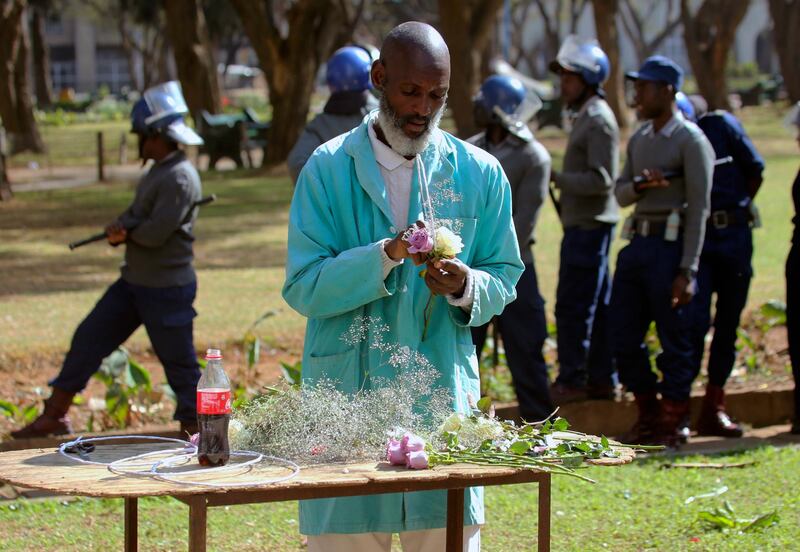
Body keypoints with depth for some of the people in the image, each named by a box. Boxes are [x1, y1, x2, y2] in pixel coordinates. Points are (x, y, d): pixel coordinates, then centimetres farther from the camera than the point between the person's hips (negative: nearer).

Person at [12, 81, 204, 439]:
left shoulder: (179, 179, -20)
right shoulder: (158, 171, 12)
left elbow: (155, 233, -26)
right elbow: (137, 216, 14)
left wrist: (124, 231, -6)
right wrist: (122, 228, -10)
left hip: (166, 289, -10)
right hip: (134, 281, 10)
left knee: (179, 362, -2)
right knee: (89, 339, 10)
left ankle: (197, 427, 11)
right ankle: (54, 416, 17)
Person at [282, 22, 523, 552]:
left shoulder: (480, 173, 7)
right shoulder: (329, 168, 1)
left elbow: (504, 278, 10)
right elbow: (304, 287, -5)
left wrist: (466, 288, -13)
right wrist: (385, 256, -20)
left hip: (444, 388, 2)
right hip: (347, 393, -1)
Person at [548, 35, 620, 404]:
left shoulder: (598, 120, -13)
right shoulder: (584, 117, 18)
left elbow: (601, 180, -21)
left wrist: (556, 177, -19)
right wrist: (559, 179, 13)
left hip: (589, 225, -10)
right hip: (584, 224, 10)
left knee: (573, 307, -8)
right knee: (596, 307, 11)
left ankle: (571, 381, -5)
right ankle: (601, 380, 15)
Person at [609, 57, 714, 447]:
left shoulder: (690, 140, -7)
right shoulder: (639, 139, 17)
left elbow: (699, 208, -11)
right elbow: (621, 193, 16)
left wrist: (687, 270, -16)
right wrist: (641, 184, -9)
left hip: (671, 244, -8)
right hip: (637, 243, 8)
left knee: (674, 341, -1)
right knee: (622, 335, 8)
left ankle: (670, 427, 7)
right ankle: (648, 416, 22)